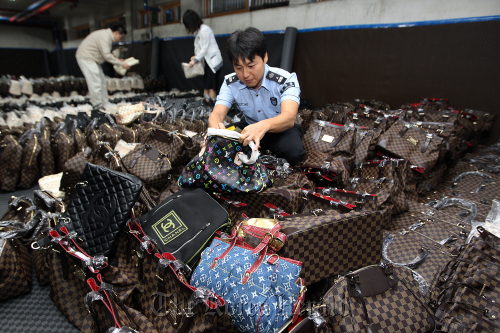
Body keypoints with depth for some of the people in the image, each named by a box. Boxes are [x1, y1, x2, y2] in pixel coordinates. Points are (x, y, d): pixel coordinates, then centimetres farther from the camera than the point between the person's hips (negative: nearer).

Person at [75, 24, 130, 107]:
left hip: (91, 59, 11)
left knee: (102, 81, 12)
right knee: (95, 83, -10)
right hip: (85, 58, -11)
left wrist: (118, 60, 7)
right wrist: (121, 63, -23)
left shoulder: (108, 36, 10)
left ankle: (105, 103, 20)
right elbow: (106, 55, -26)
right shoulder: (104, 36, -22)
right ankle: (98, 105, -3)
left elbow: (107, 54, 15)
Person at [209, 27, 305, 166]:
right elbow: (216, 114, -22)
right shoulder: (231, 83, -12)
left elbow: (289, 117, -41)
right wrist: (216, 128, -49)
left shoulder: (286, 80, -24)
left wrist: (264, 125, -64)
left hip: (281, 128, -3)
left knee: (292, 150, -37)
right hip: (250, 126, 4)